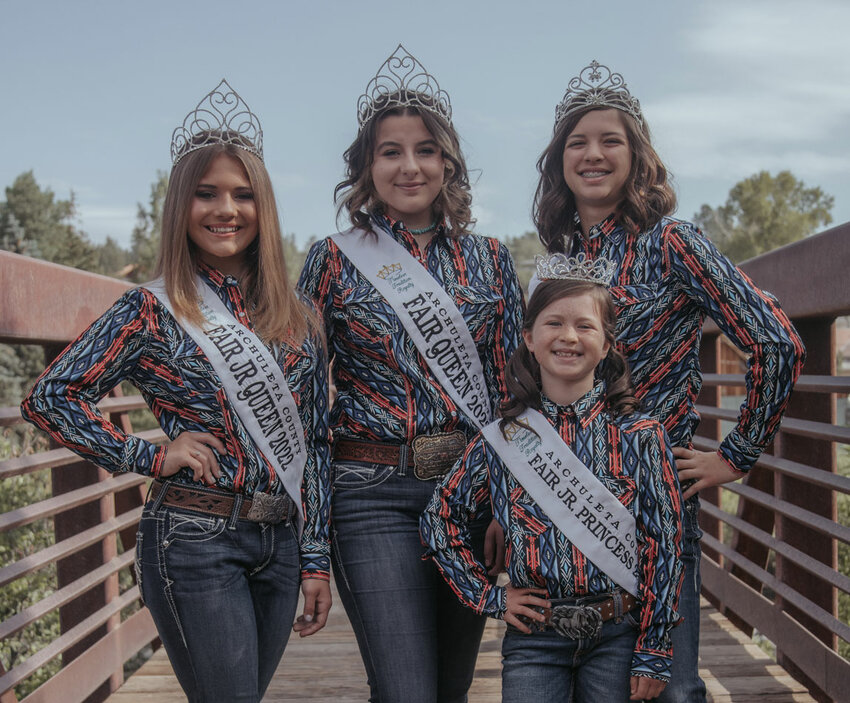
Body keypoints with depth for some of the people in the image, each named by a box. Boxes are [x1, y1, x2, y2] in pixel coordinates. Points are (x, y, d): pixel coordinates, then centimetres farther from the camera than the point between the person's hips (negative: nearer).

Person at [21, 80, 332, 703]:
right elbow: (50, 398, -4)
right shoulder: (152, 311, -6)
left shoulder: (297, 316, 7)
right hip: (195, 540, -5)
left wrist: (317, 559, 7)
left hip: (282, 540, 5)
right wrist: (152, 458, -10)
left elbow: (315, 441, 9)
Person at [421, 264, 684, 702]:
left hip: (617, 637, 0)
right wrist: (488, 596, 5)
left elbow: (663, 546, -1)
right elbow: (439, 519, 12)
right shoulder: (502, 439, 1)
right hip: (534, 640, 1)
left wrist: (653, 654, -4)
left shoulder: (640, 435, -2)